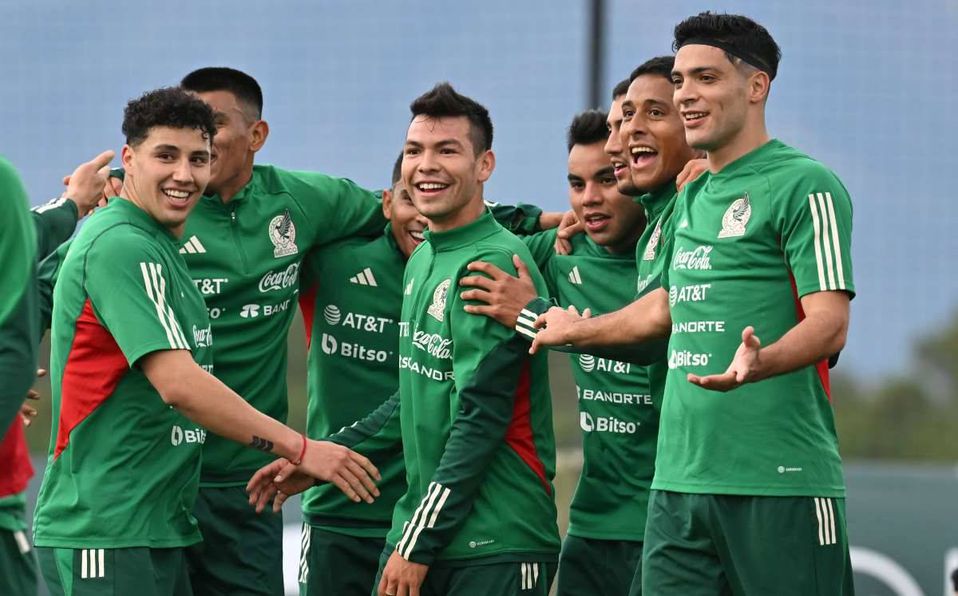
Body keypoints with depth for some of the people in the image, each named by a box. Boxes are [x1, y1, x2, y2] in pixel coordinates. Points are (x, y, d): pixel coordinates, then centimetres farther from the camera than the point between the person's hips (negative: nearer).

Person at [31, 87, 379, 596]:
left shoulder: (158, 246, 17)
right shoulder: (121, 247, -15)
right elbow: (178, 383, -22)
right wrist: (299, 450, -21)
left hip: (158, 529, 10)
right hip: (106, 533, -10)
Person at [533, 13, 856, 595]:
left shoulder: (805, 185, -6)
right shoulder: (692, 198, 20)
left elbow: (829, 324, -16)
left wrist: (756, 362, -34)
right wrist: (575, 330, 46)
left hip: (779, 483, -8)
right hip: (678, 481, 8)